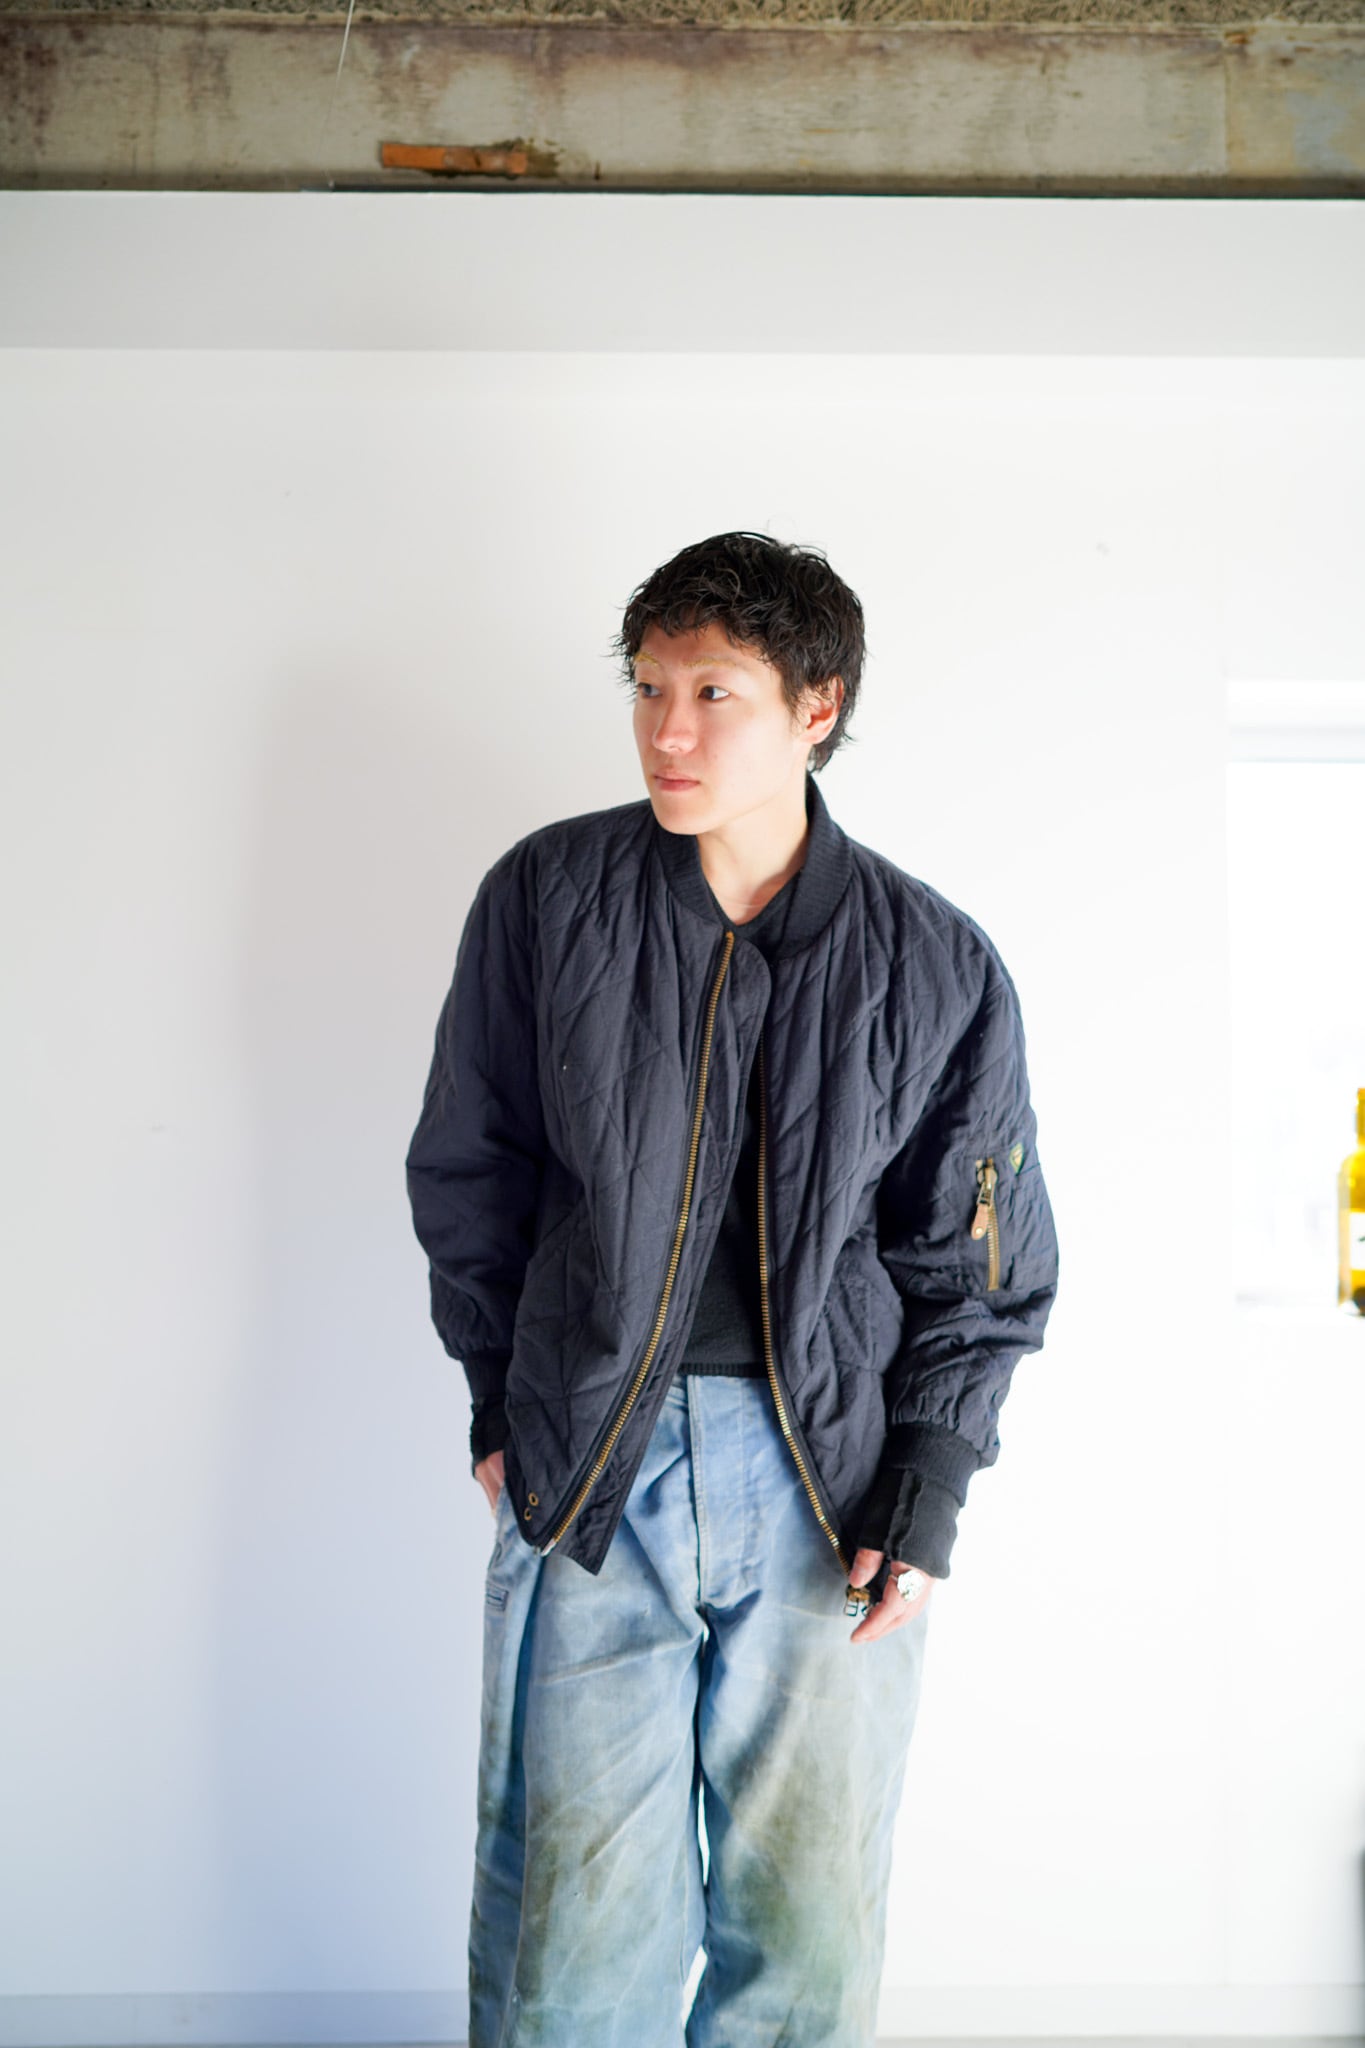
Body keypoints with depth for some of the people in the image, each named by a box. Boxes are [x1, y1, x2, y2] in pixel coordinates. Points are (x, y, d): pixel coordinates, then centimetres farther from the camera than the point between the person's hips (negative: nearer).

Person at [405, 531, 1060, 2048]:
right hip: (588, 1466, 0)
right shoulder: (545, 897, -2)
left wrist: (929, 1493, -1)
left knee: (806, 1922, 10)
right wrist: (501, 1403, 8)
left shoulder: (936, 966, -2)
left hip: (831, 1475, 1)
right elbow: (469, 1170, 9)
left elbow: (979, 1261, 5)